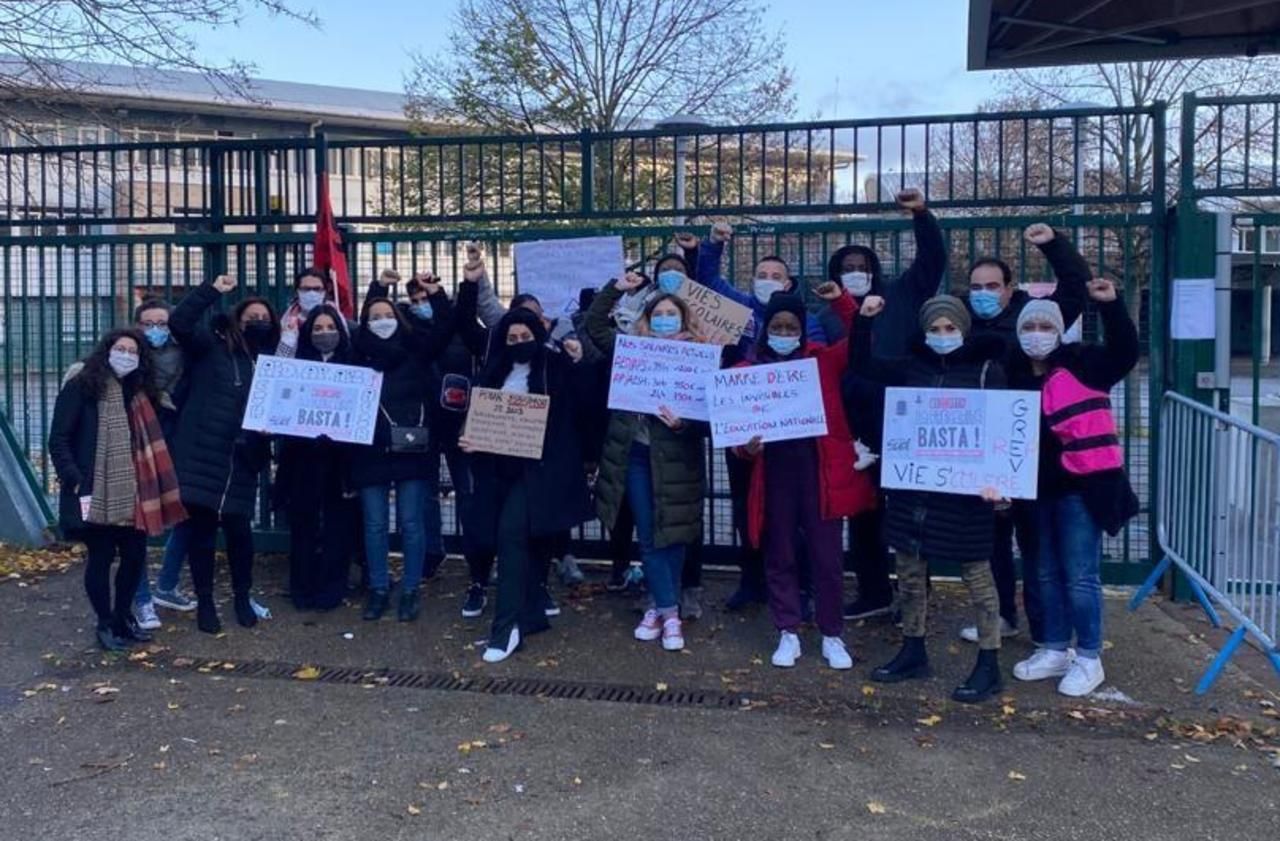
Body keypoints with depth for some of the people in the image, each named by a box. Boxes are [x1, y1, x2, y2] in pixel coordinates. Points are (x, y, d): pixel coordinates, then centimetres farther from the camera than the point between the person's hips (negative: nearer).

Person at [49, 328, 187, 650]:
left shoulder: (137, 392, 14)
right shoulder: (81, 388, -4)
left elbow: (147, 443, 12)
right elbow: (59, 440, -8)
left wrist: (148, 484, 0)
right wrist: (75, 481, -15)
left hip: (129, 493, 5)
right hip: (94, 493, -5)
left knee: (135, 554, 4)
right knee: (101, 556, 1)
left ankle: (122, 616, 23)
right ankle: (105, 624, 15)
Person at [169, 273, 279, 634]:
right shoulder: (212, 348, 3)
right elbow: (179, 322, -12)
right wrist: (213, 289, -11)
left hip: (241, 461, 2)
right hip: (201, 457, -2)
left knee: (239, 528, 4)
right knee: (202, 528, 4)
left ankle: (242, 597, 24)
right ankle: (205, 602, 17)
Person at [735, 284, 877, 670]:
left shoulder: (823, 360, 4)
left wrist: (842, 301, -11)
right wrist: (746, 446, -16)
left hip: (819, 469, 0)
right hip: (774, 472, 1)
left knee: (826, 557, 6)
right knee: (780, 557, 10)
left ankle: (832, 636, 20)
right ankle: (788, 634, 22)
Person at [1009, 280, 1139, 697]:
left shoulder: (1081, 362, -5)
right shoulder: (1017, 377, 10)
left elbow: (1124, 353, -20)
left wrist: (1111, 305, -30)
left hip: (1082, 487, -6)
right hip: (1041, 488, 6)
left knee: (1081, 576, -2)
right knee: (1048, 574, 14)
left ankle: (1089, 660, 11)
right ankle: (1055, 651, 27)